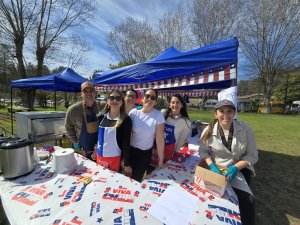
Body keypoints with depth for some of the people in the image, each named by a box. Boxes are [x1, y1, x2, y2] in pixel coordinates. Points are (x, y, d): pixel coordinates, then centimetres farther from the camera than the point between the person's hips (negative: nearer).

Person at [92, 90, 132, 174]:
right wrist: (95, 151, 15)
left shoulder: (126, 120, -15)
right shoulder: (101, 117, -3)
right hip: (99, 156, 4)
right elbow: (97, 135, 9)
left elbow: (126, 143, -13)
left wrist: (126, 164, -9)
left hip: (114, 158, -4)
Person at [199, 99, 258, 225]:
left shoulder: (245, 129, -11)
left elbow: (253, 155, -6)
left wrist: (235, 167, -20)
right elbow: (203, 150, -1)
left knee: (247, 200, -13)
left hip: (240, 169, 1)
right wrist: (212, 166, -17)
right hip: (218, 170, 0)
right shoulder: (209, 130, -12)